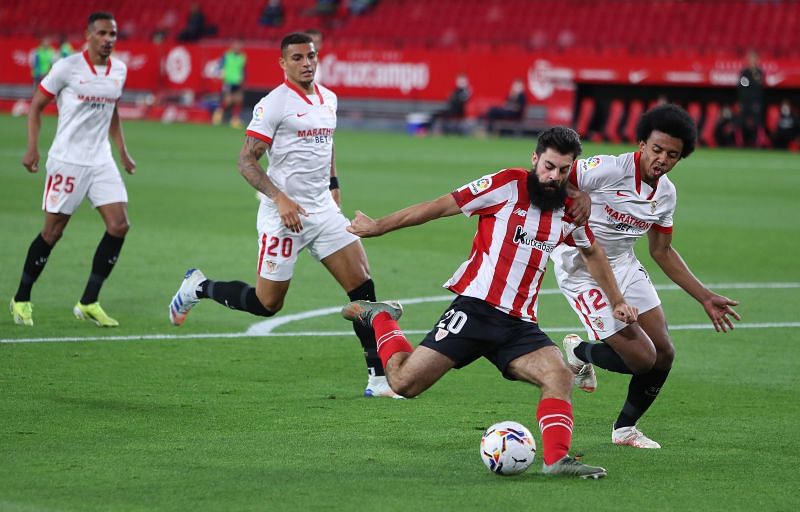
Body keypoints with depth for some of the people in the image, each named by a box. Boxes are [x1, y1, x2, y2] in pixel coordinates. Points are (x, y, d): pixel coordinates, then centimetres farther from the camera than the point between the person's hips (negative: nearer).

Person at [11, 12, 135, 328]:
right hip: (67, 160, -5)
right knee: (53, 231, -1)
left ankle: (89, 303, 1)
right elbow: (36, 105, -2)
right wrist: (32, 148, -10)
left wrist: (122, 151, 20)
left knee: (119, 225, -8)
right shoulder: (67, 68, -10)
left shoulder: (119, 71, 7)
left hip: (101, 160, 5)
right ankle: (21, 299, 16)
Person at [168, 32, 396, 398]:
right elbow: (246, 160, -14)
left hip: (323, 209, 7)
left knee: (362, 283, -5)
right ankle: (198, 288, 24)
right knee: (267, 303, -1)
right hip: (284, 214, -6)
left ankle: (379, 377, -2)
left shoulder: (328, 99, 12)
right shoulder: (274, 104, -12)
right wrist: (280, 198, -23)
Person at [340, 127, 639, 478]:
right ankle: (379, 318, 19)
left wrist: (617, 301, 31)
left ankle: (557, 459, -28)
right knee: (405, 382, -9)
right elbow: (442, 206, -3)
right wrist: (379, 227, -1)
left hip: (519, 324, 5)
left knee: (559, 376, -23)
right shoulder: (508, 186, -7)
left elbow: (592, 252, 32)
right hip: (475, 309, -4)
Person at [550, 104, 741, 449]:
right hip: (582, 273, -7)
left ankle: (625, 429, 27)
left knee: (663, 354, 5)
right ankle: (578, 352, 19)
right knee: (642, 358, -12)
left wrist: (706, 298, 15)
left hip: (624, 266, 7)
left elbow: (662, 251, 14)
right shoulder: (609, 170, -23)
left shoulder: (666, 193, 1)